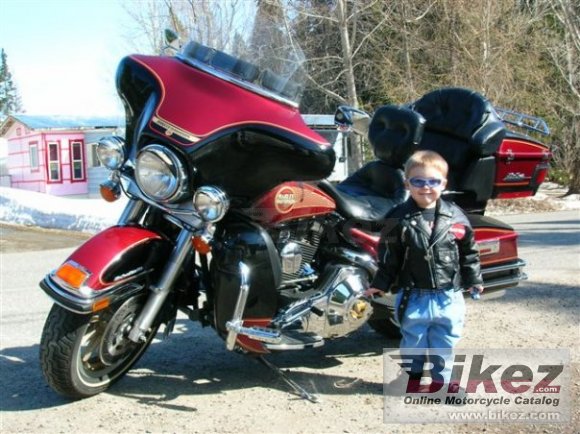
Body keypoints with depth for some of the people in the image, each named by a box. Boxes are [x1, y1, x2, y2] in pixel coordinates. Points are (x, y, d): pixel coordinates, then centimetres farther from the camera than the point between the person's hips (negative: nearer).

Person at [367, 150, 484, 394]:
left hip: (449, 296, 2)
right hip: (414, 297, -2)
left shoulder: (456, 217, -2)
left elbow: (468, 252, 7)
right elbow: (389, 257, -3)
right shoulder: (399, 219, -8)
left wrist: (473, 280, 9)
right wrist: (380, 285, -4)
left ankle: (441, 379, 30)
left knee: (445, 342, 13)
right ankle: (414, 376, 30)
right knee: (414, 340, 12)